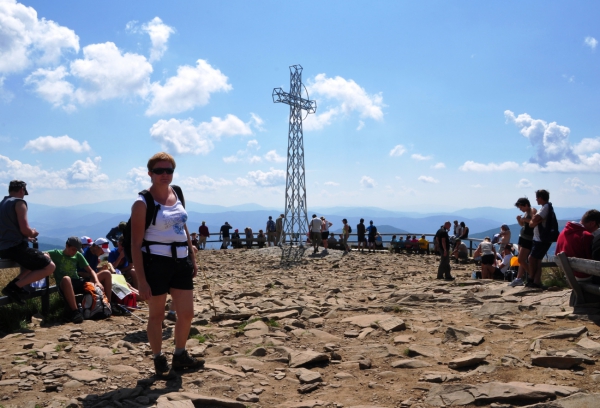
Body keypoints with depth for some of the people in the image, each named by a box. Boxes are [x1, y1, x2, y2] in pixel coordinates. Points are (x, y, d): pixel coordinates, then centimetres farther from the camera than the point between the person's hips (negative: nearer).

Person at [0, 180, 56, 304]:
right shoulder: (19, 202, -9)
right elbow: (24, 229, -18)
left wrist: (27, 237, 30)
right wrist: (33, 233, 4)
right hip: (16, 247, -9)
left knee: (40, 259, 27)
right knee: (50, 267, -8)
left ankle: (16, 282, 6)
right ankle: (14, 287, -14)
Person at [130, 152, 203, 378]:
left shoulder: (177, 194, 8)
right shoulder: (142, 203, -11)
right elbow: (136, 244, -12)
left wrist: (193, 259, 15)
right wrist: (141, 280, -16)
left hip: (181, 261, 6)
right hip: (156, 262, -6)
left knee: (187, 313, 12)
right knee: (156, 315, 8)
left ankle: (180, 355, 33)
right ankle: (159, 360, 25)